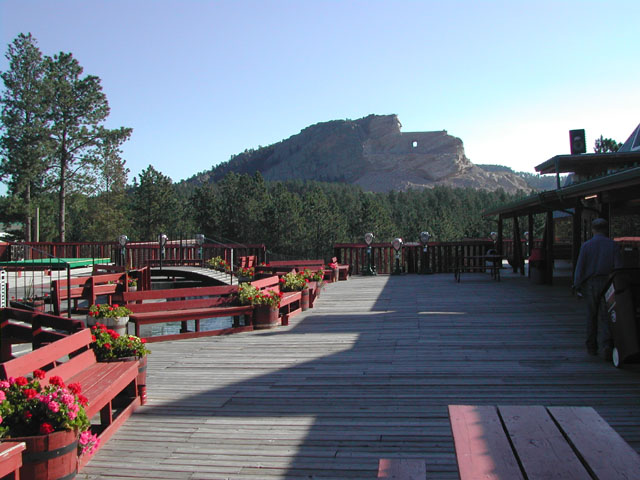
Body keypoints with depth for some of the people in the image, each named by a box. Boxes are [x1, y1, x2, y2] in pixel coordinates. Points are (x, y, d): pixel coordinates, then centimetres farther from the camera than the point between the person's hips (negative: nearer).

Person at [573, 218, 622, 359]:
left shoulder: (586, 245, -1)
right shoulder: (613, 245, 0)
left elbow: (580, 267, -3)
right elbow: (618, 267, -4)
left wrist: (578, 285, 4)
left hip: (591, 284, 0)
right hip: (608, 284, 0)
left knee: (592, 316, 12)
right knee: (605, 317, -1)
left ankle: (592, 347, 20)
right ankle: (605, 345, -19)